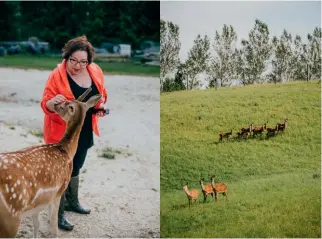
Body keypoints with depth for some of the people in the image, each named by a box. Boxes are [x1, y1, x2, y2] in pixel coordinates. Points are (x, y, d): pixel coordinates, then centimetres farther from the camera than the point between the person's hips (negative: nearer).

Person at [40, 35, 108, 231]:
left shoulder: (95, 71, -5)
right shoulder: (57, 76, -21)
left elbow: (102, 93, 11)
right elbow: (45, 105, -18)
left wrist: (101, 105, -9)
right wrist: (53, 102, -40)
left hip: (84, 131, 6)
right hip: (62, 132, -6)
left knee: (76, 168, 23)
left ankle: (73, 202, 42)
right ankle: (59, 213, 15)